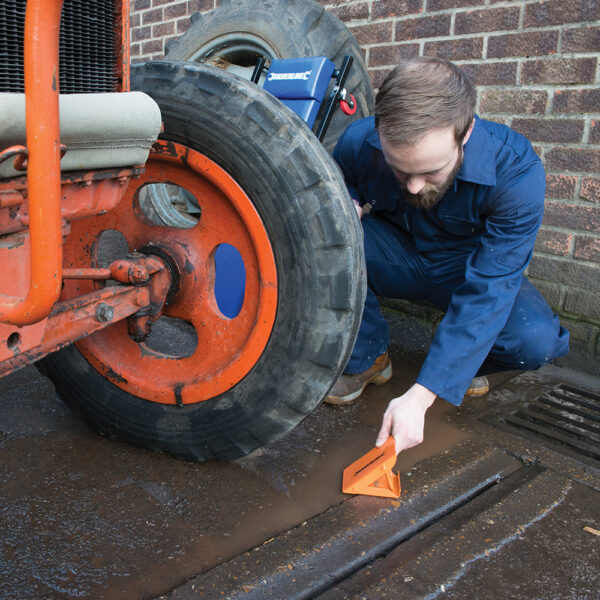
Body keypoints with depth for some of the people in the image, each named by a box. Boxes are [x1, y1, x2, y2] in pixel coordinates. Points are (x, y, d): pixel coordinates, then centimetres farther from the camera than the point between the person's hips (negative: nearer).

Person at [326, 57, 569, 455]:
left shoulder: (516, 171, -31)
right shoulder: (359, 142, -24)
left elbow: (486, 290, -33)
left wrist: (420, 396, -40)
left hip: (470, 270, -1)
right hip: (397, 260, 2)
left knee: (536, 340, -32)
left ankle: (469, 362, 4)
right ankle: (367, 357, -10)